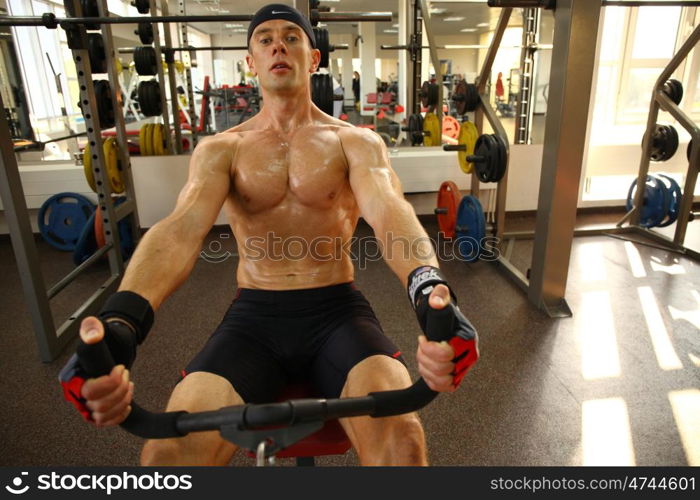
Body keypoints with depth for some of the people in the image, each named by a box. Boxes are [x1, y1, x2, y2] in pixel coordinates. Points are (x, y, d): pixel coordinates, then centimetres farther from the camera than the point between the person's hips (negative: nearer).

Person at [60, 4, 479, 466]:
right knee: (168, 450, -21)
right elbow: (180, 229, -12)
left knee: (400, 436, -29)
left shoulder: (356, 142, 3)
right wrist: (120, 325, -32)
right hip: (254, 314, 2)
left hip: (338, 310, -1)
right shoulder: (221, 149, 6)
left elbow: (390, 213, -17)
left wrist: (429, 288, -41)